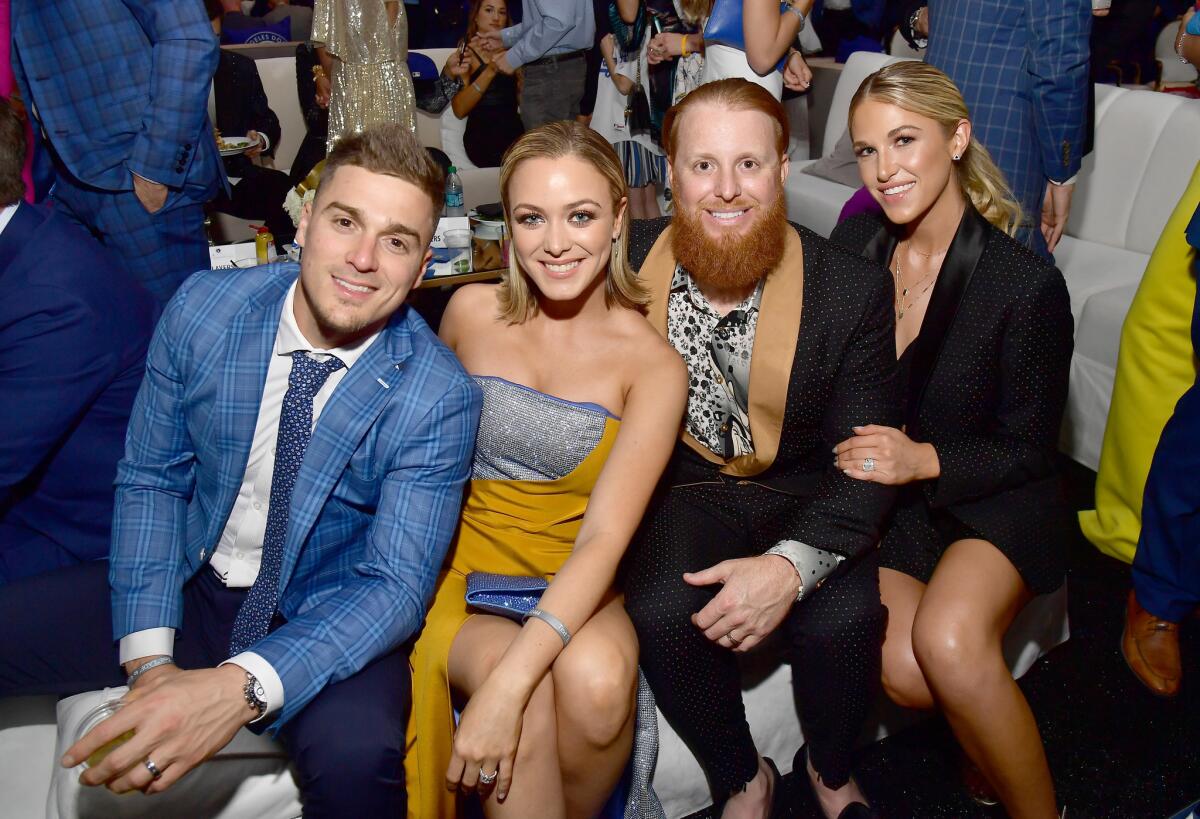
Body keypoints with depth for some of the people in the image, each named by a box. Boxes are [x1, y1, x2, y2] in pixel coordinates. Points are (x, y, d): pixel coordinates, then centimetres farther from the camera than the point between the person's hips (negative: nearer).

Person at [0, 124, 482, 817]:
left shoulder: (438, 396, -19)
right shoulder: (204, 309, -10)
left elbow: (396, 584, -22)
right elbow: (151, 478, -2)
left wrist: (240, 687, -39)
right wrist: (150, 661, -14)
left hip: (324, 620, -3)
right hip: (191, 582, 3)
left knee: (356, 755, -33)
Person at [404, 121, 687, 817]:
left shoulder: (652, 365, -9)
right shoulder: (472, 312, -2)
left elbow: (605, 538, -18)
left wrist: (508, 685, -31)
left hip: (573, 583, 0)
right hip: (461, 565, 0)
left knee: (598, 677, -31)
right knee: (528, 699, -30)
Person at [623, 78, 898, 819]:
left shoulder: (854, 289, -9)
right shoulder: (626, 265, -6)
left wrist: (791, 565, -27)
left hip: (801, 493, 0)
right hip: (678, 488, 1)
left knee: (844, 619, -27)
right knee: (666, 613, -28)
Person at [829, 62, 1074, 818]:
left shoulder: (1026, 283, -16)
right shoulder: (856, 243, -4)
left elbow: (1028, 447, -9)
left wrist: (923, 460, -24)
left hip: (993, 500, -3)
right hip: (882, 498, 3)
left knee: (947, 642, -31)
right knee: (903, 673, -20)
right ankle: (994, 742, 14)